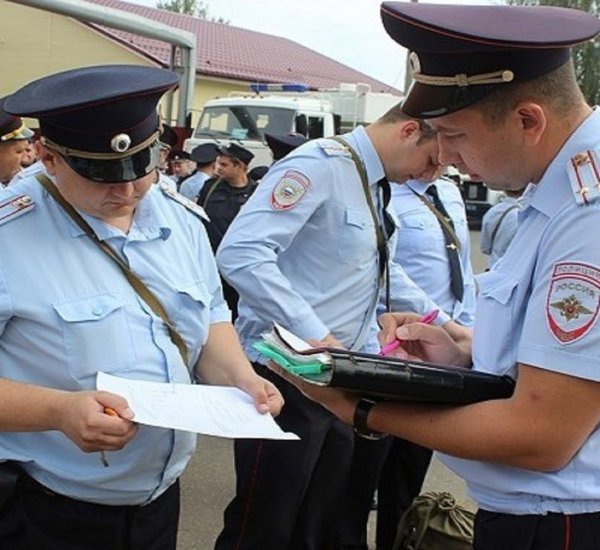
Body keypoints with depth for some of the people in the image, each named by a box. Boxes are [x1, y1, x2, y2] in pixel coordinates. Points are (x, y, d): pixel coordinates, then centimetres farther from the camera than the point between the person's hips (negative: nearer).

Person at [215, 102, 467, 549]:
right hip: (288, 376, -9)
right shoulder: (320, 165, -16)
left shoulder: (374, 186, 14)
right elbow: (240, 253, -28)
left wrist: (444, 323, 23)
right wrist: (314, 335, -28)